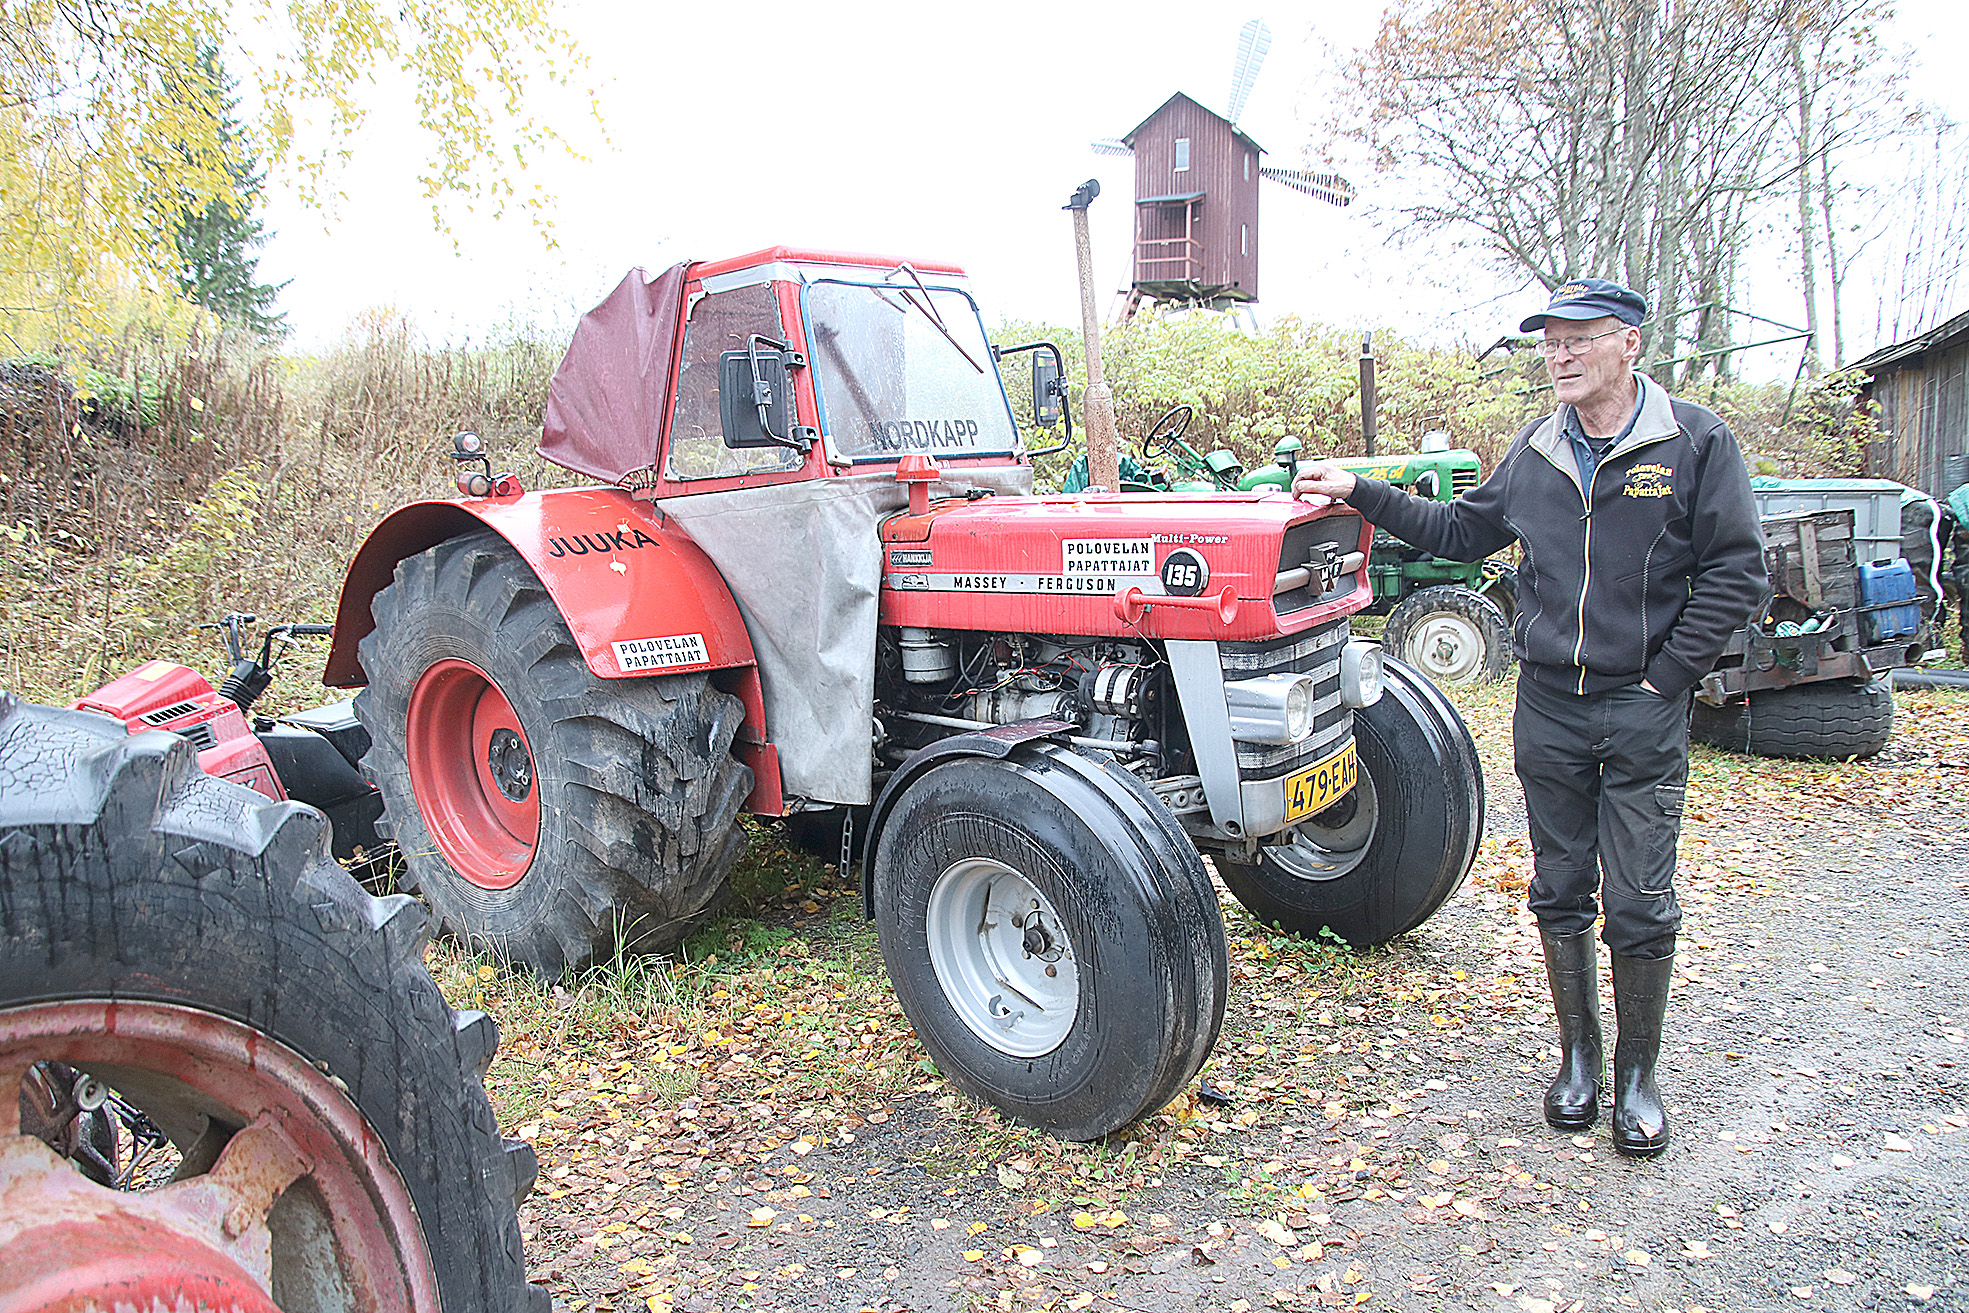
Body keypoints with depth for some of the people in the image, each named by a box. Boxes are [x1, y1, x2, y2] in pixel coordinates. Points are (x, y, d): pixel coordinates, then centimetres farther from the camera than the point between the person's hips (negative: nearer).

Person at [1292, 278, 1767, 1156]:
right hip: (1548, 700, 4)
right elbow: (1459, 532, 17)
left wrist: (1664, 678, -9)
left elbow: (1734, 574, -5)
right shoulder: (1536, 451, 8)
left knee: (1639, 902, 1)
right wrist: (1361, 493, 11)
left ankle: (1637, 1076, 19)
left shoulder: (1694, 442, -5)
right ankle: (1578, 1056, 27)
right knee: (1559, 889, 10)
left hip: (1643, 707, -3)